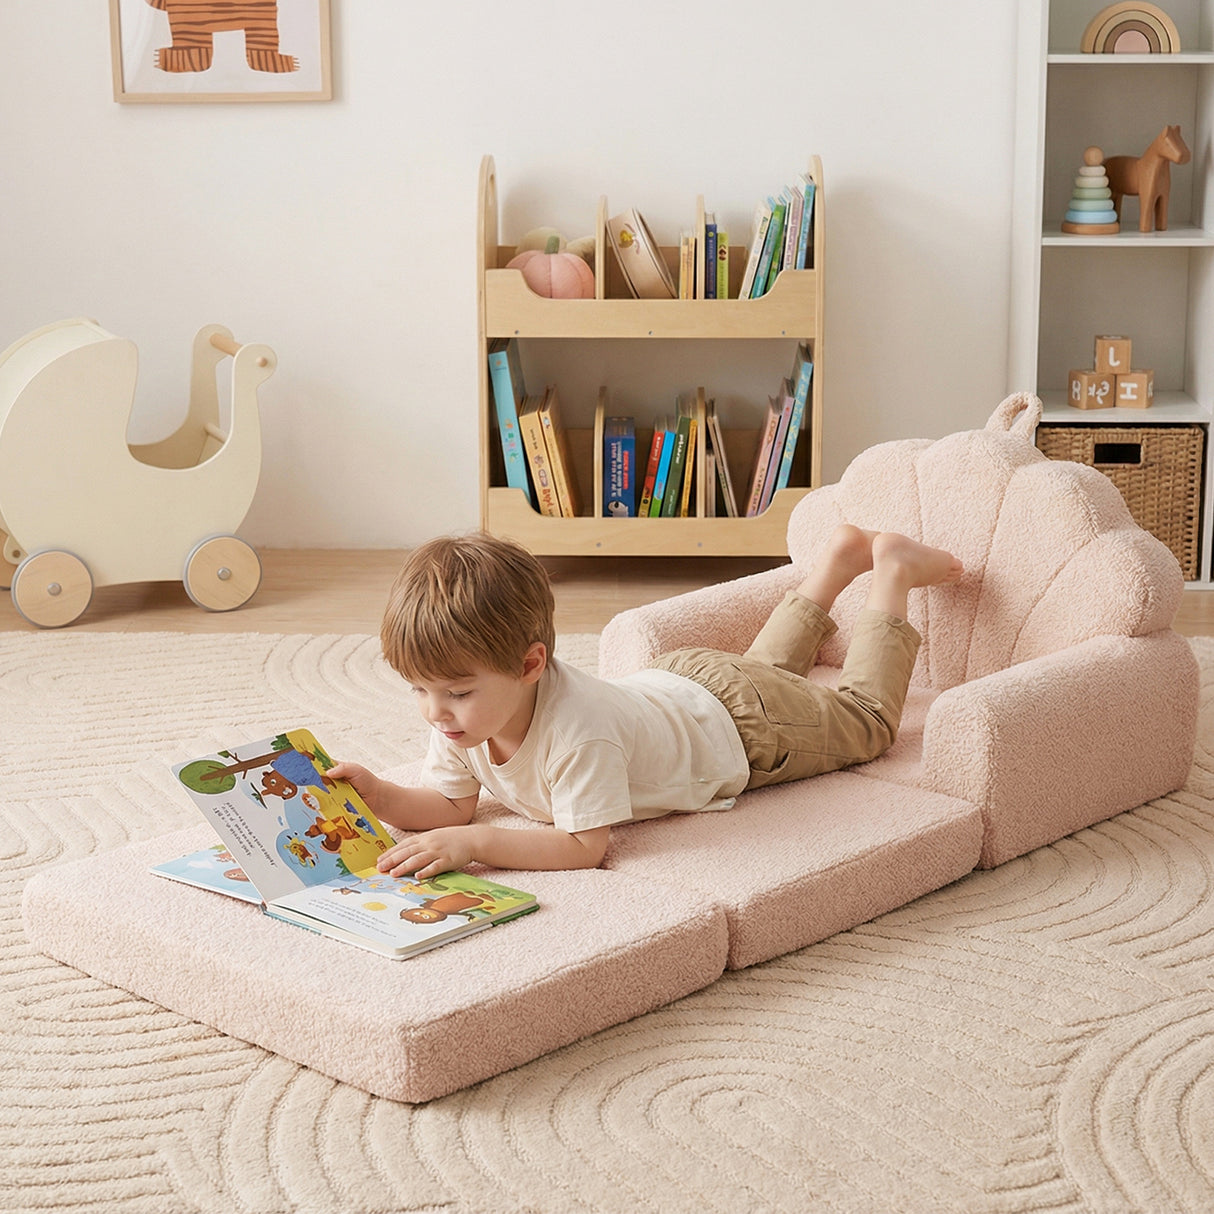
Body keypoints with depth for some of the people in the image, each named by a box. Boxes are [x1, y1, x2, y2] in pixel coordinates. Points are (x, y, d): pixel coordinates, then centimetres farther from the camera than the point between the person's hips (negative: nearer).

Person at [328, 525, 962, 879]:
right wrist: (379, 796, -36)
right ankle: (838, 558, 48)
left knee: (866, 719, 20)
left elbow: (583, 846, -46)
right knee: (764, 665, 38)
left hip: (738, 724, -6)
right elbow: (451, 805, -17)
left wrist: (472, 843, -55)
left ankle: (891, 569, 31)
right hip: (670, 680, 6)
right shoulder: (461, 716, -26)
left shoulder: (578, 730, -47)